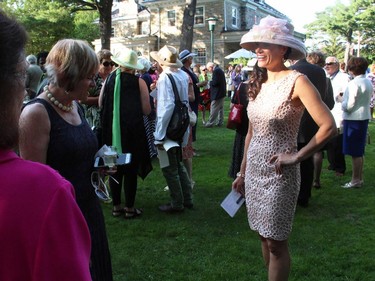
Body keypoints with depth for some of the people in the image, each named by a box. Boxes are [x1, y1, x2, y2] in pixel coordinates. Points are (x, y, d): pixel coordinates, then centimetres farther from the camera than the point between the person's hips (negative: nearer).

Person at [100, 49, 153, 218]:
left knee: (115, 169, 12)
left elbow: (100, 104, 6)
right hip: (132, 131, -3)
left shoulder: (109, 79, -1)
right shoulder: (139, 82, -8)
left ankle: (116, 206, 21)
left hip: (112, 132, 3)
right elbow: (146, 110, -7)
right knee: (130, 170, 6)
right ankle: (130, 209, 13)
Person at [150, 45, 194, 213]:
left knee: (169, 168, 5)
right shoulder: (183, 75, 4)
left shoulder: (165, 77, -19)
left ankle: (177, 204, 17)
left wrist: (159, 135, -22)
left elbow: (167, 106, -25)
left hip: (168, 129, -8)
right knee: (178, 164, 21)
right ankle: (187, 199, 29)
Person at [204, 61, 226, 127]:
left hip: (217, 93, -10)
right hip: (222, 92, 10)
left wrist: (210, 82, -5)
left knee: (214, 109, -4)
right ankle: (220, 122, 21)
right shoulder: (219, 69, 13)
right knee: (220, 108, 14)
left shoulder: (216, 71, -18)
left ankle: (210, 123, 0)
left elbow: (214, 82, -24)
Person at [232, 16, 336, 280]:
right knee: (264, 236, 17)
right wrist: (242, 173, 15)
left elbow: (328, 126, -19)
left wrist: (296, 157, -17)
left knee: (276, 242, 3)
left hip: (279, 174, -6)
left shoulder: (296, 81, -13)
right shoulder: (258, 82, 7)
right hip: (254, 170, 7)